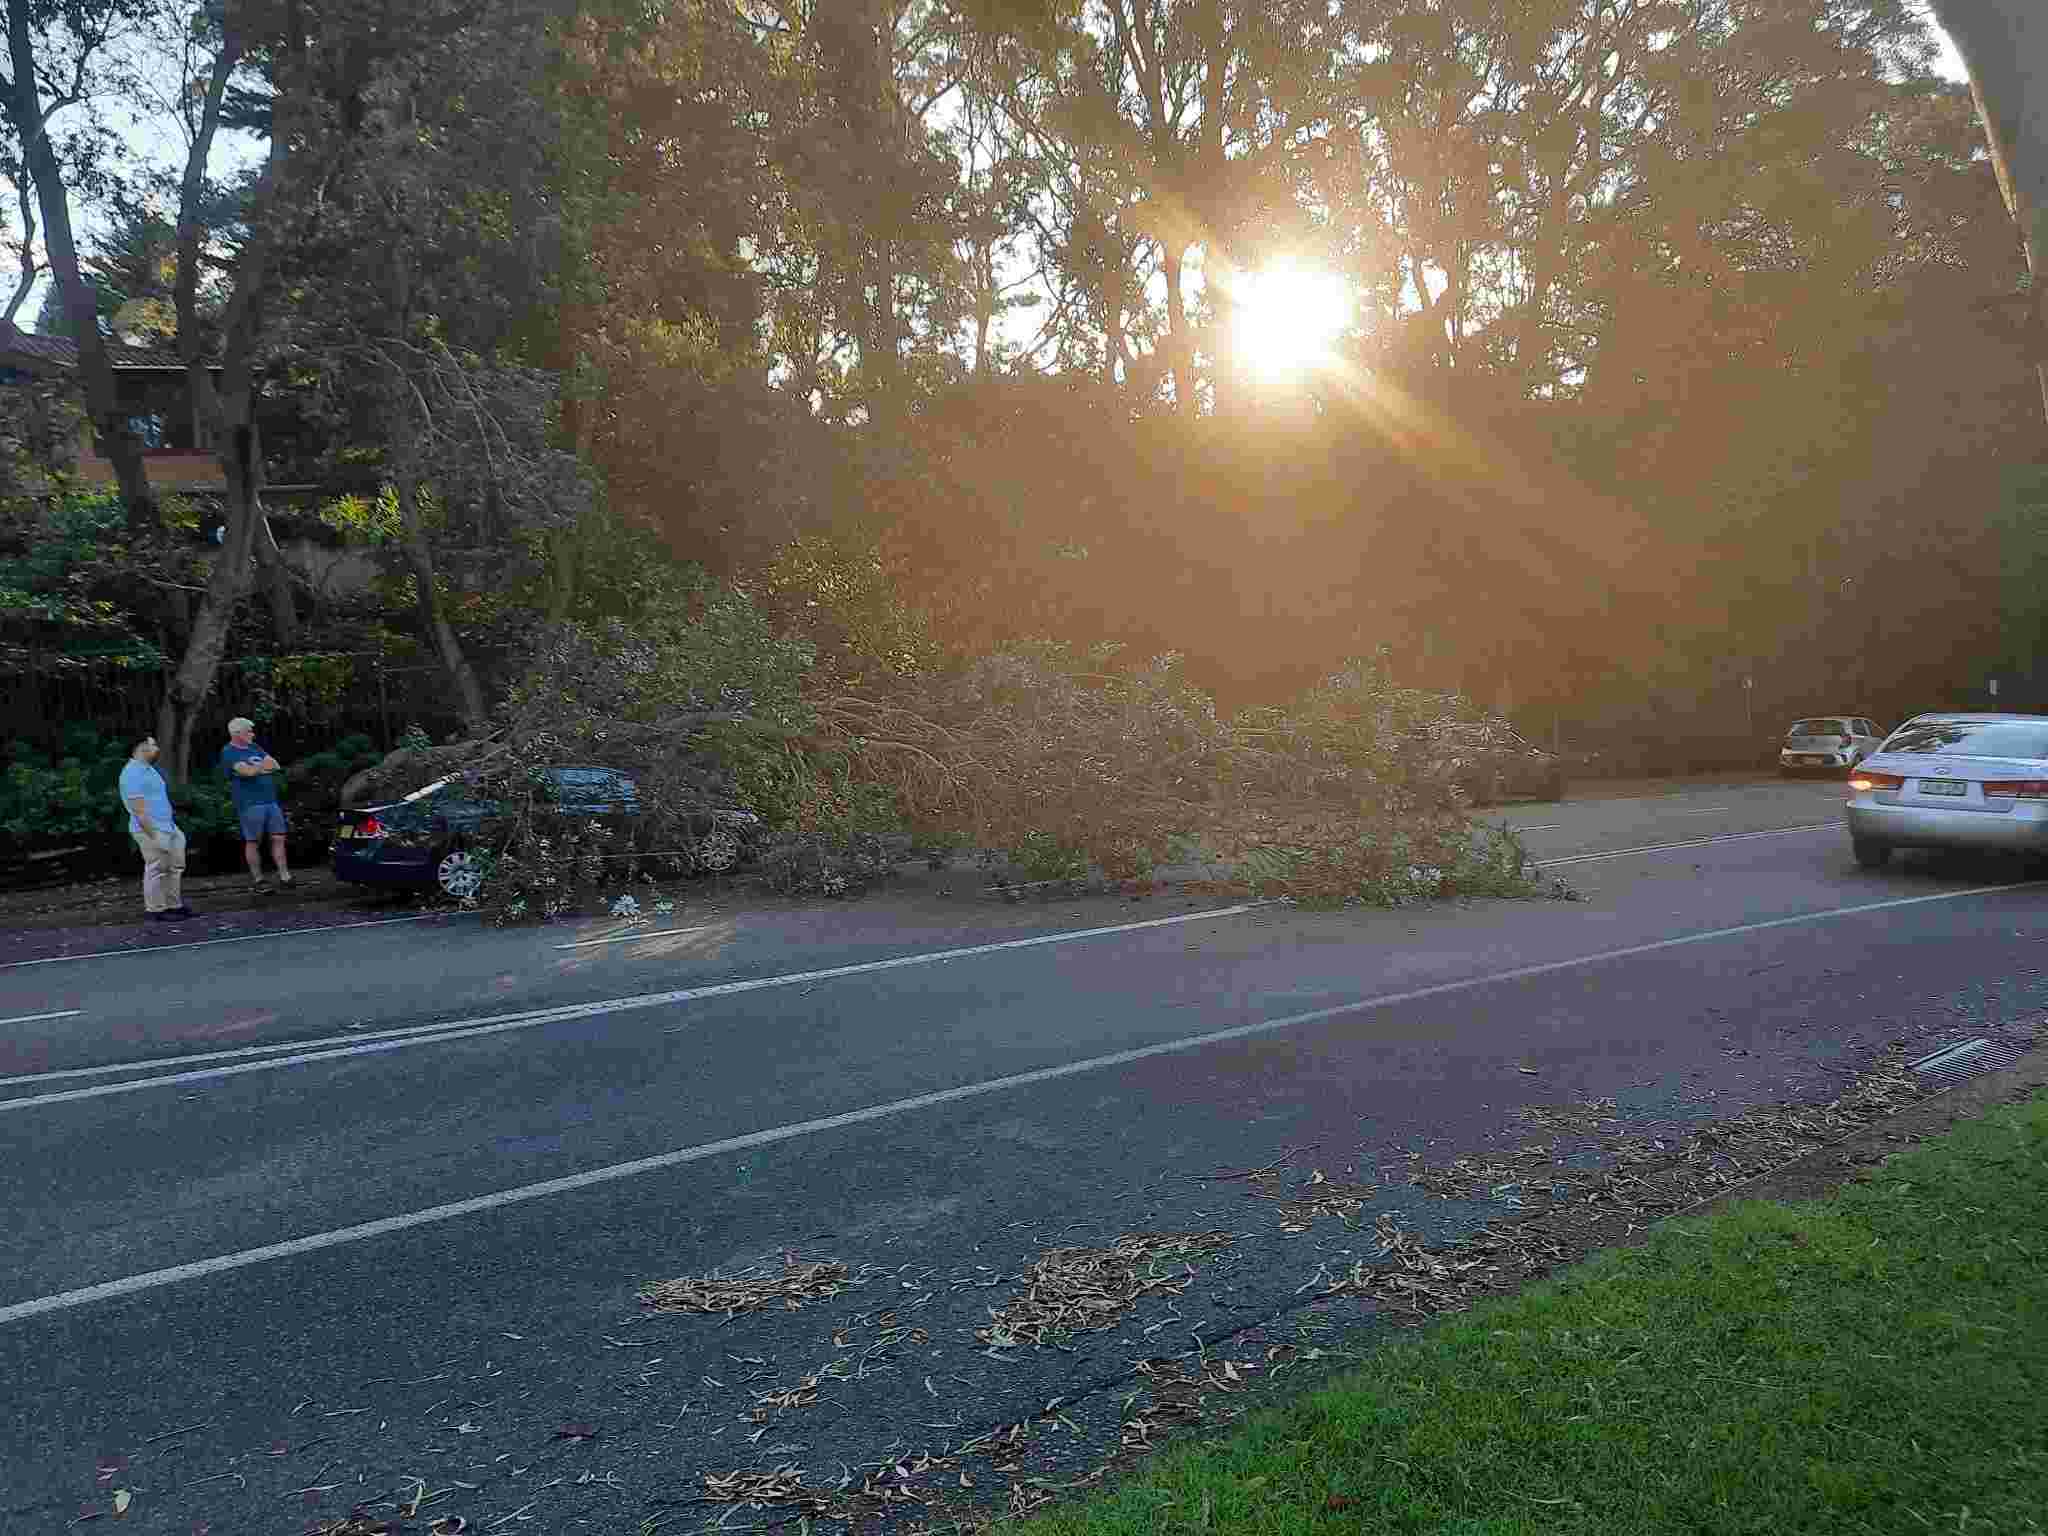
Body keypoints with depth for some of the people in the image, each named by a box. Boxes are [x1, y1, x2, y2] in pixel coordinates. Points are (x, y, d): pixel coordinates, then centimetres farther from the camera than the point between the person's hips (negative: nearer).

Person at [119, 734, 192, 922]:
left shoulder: (148, 769, 16)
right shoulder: (133, 773, -17)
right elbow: (139, 809, -21)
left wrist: (172, 826, 21)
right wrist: (154, 836, -22)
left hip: (167, 827, 10)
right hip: (151, 830, -10)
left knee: (176, 866, 12)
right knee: (157, 870, -3)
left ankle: (174, 905, 20)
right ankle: (155, 910, 7)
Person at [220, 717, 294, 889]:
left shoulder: (254, 747, 18)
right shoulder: (229, 753, -4)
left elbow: (276, 766, 10)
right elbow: (248, 771, -18)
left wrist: (256, 769, -6)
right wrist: (264, 765, -3)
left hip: (272, 801, 6)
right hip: (250, 804, -6)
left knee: (278, 838, 1)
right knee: (253, 842, 1)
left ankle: (284, 875, 2)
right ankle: (257, 879, 8)